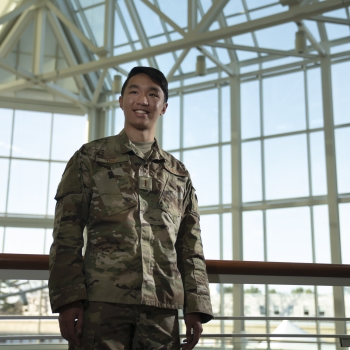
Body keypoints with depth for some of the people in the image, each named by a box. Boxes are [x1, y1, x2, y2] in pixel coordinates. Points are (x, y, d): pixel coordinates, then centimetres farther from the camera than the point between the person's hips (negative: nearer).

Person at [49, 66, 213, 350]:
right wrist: (68, 299, -8)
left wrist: (195, 307, 5)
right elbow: (67, 233, 3)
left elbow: (191, 248, 15)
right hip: (102, 301, -2)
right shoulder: (90, 157, 10)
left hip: (162, 305, 3)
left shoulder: (179, 174, 18)